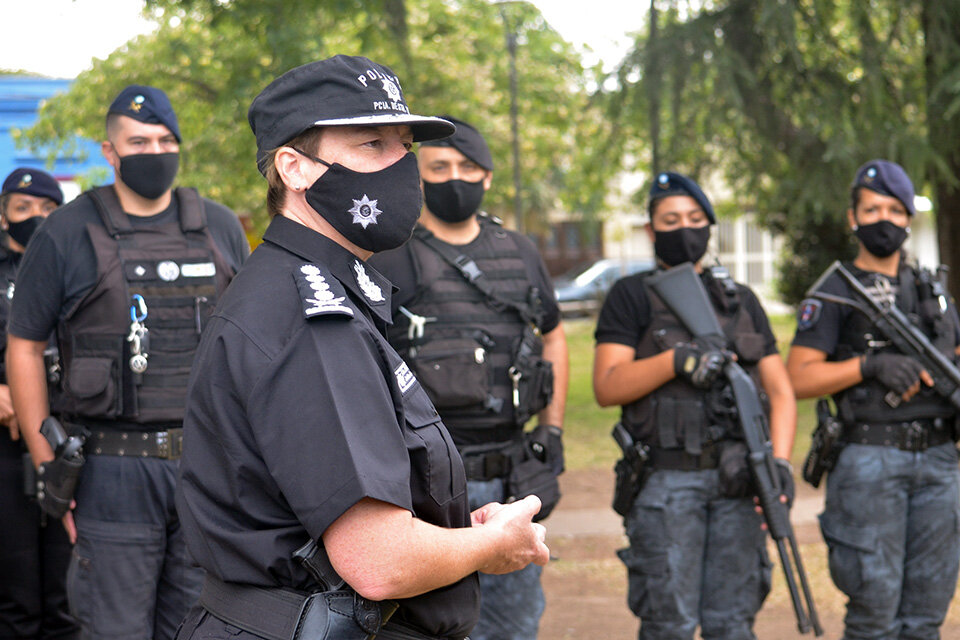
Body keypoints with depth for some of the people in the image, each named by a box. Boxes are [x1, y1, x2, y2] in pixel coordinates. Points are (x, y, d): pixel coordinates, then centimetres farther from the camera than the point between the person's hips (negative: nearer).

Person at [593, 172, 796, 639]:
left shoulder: (741, 299, 16)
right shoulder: (632, 296, 5)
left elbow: (780, 390, 12)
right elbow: (607, 387, -6)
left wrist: (780, 461, -4)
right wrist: (674, 361, -19)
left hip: (736, 479, 4)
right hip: (666, 482, -3)